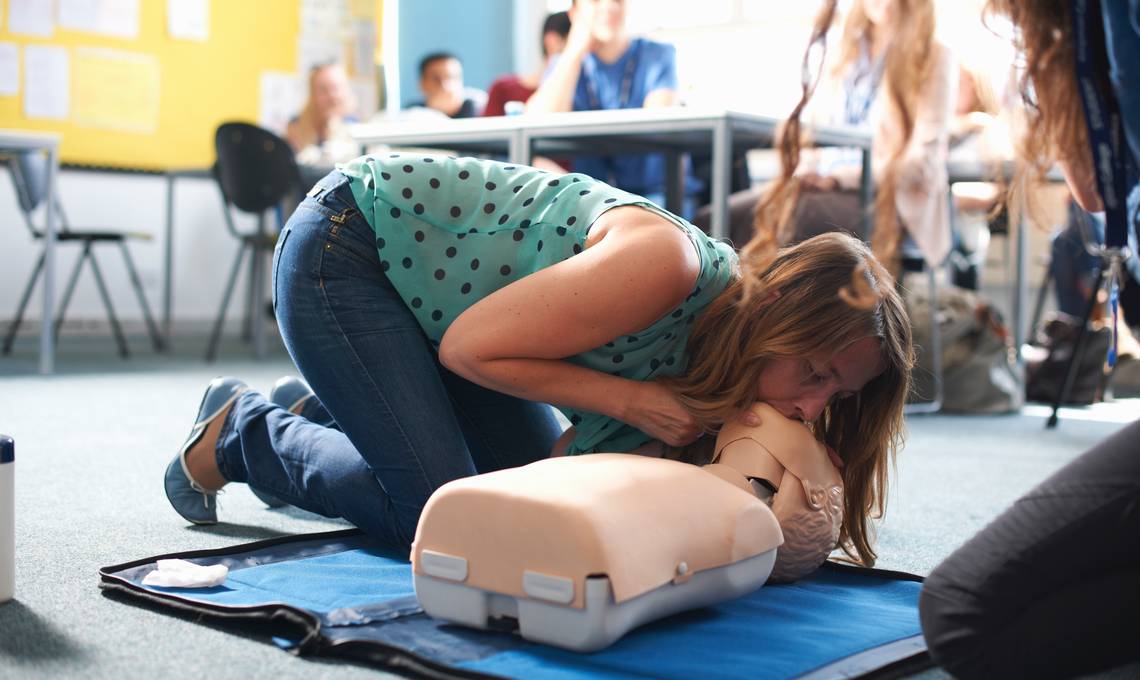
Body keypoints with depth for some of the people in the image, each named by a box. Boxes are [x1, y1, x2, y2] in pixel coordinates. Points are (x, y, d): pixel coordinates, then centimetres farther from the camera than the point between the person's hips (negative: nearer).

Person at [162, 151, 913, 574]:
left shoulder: (713, 350, -8)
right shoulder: (664, 264, -33)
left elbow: (565, 464, -9)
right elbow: (470, 346, -25)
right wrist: (630, 398, -26)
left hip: (423, 274, 8)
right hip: (347, 244, -8)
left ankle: (317, 416, 27)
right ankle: (241, 432, 12)